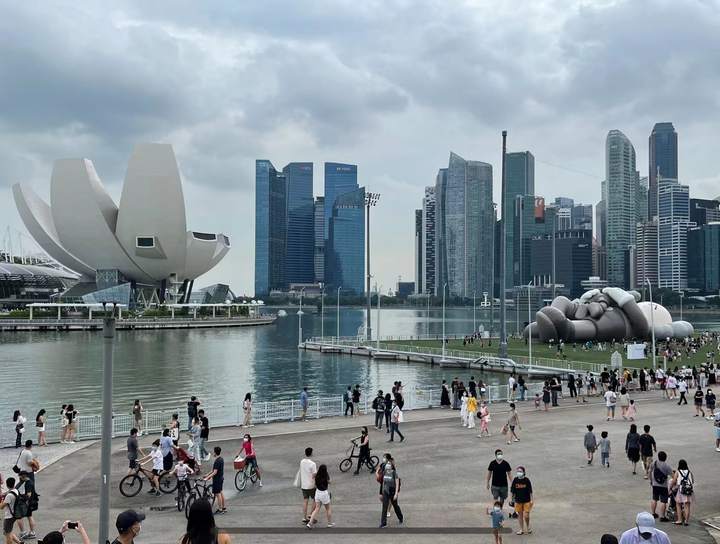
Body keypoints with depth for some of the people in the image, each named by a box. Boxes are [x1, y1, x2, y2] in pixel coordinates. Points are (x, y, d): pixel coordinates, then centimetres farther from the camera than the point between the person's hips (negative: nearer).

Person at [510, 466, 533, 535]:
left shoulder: (526, 480, -8)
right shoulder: (515, 480, -3)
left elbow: (530, 491, -2)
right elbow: (512, 491, 5)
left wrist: (531, 500, -3)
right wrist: (512, 499, 5)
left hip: (526, 500, -2)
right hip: (518, 500, 2)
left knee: (526, 515, -3)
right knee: (520, 515, 8)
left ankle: (528, 528, 23)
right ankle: (521, 529, 21)